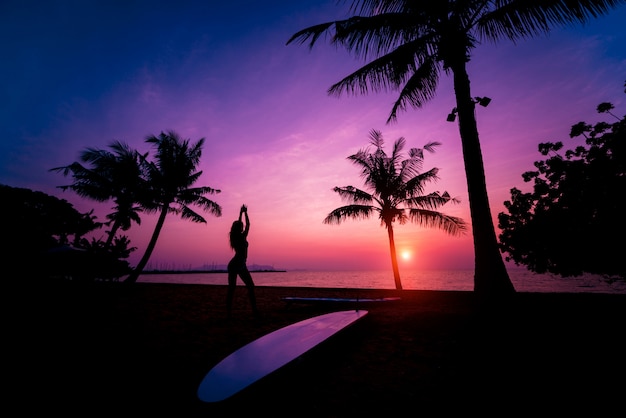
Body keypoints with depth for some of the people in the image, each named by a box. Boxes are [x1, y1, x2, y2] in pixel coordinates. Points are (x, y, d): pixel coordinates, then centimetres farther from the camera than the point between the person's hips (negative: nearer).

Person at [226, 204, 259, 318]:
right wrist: (245, 213, 11)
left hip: (232, 264, 7)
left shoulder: (233, 237, 6)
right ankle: (255, 311, -1)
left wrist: (241, 213, 28)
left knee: (231, 288, 9)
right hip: (241, 265, -7)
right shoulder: (243, 236, -10)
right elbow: (248, 224, 3)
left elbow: (238, 224, 21)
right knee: (251, 287, 1)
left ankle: (229, 312, 8)